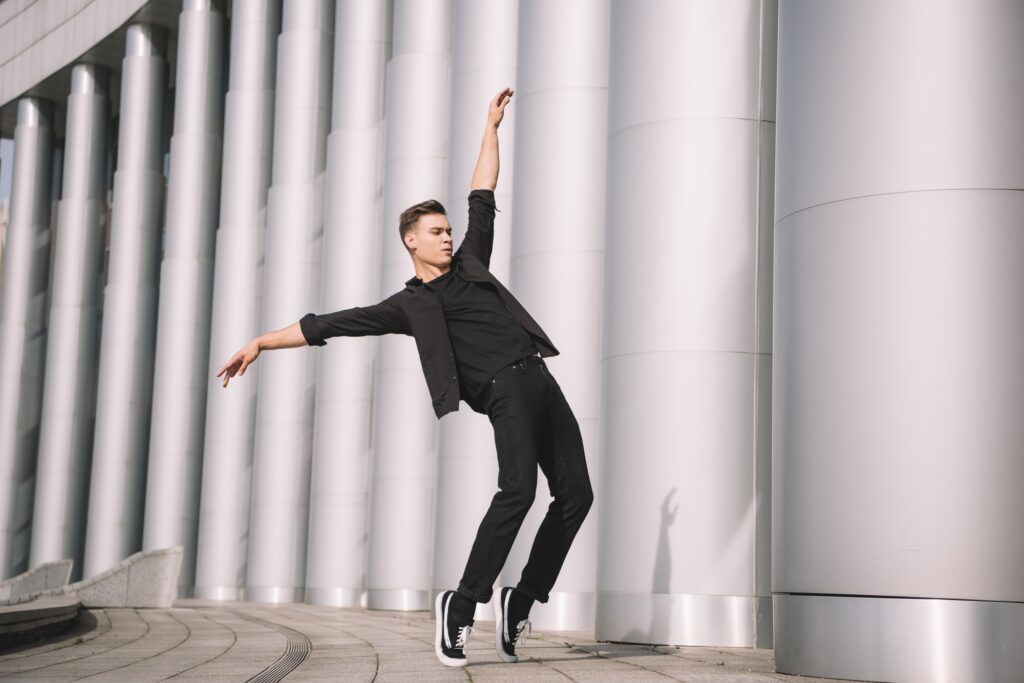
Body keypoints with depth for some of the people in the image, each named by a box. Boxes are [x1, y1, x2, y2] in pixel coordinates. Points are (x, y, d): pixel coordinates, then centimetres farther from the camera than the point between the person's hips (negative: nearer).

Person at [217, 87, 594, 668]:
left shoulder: (470, 263, 24)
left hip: (540, 377, 6)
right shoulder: (409, 305, 9)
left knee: (576, 494, -1)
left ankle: (519, 604, 7)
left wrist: (491, 127, 32)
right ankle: (462, 605, -19)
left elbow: (482, 197, 30)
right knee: (518, 489, -25)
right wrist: (263, 342, 0)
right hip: (504, 390, -6)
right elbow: (331, 324, 6)